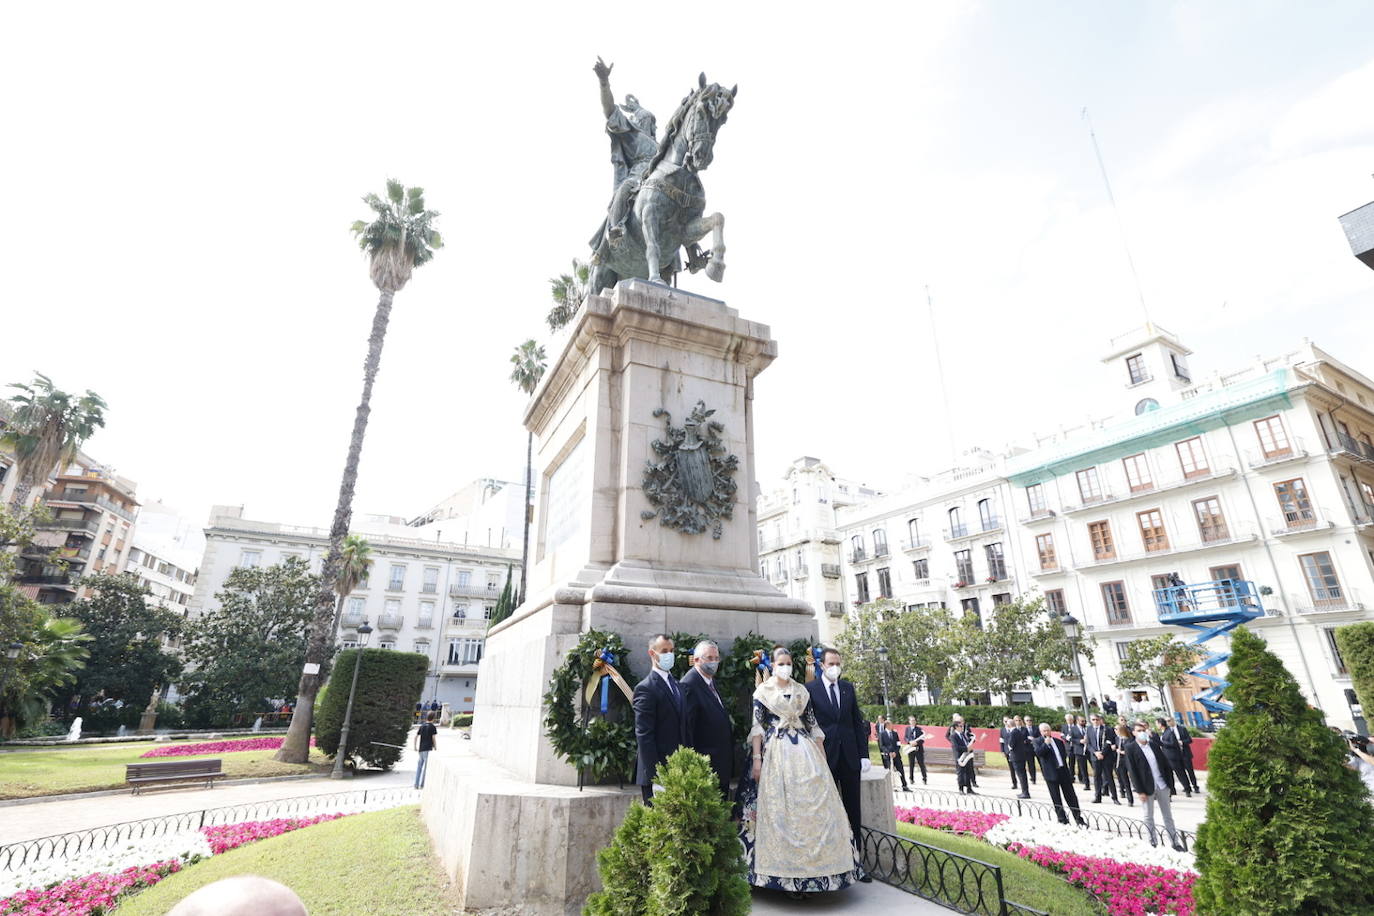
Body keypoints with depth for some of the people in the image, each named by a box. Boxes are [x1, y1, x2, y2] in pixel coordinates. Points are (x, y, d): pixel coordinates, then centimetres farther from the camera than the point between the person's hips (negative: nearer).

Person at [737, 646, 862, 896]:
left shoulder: (802, 691, 12)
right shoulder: (762, 691, 2)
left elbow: (813, 724, 13)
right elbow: (757, 726, -3)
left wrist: (822, 756, 8)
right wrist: (756, 758, -11)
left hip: (805, 753, 4)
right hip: (776, 753, -3)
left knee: (813, 806, -1)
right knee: (780, 810, -3)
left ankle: (811, 867, 11)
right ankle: (786, 872, 8)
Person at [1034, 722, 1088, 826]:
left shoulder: (1058, 741, 12)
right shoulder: (1038, 741, -2)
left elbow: (1065, 753, 20)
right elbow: (1038, 753, -18)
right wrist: (1046, 743, -22)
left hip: (1064, 772, 4)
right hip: (1051, 774, -4)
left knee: (1071, 796, 7)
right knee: (1056, 798, 2)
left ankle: (1078, 819, 15)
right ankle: (1062, 819, 11)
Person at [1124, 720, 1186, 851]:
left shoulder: (1154, 744, 2)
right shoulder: (1131, 749, -11)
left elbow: (1165, 763, 6)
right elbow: (1132, 772, -11)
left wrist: (1170, 783, 1)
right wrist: (1140, 791, -13)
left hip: (1162, 785, 4)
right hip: (1147, 787, -3)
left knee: (1168, 816, 13)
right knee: (1149, 817, 9)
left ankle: (1174, 842, 23)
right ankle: (1153, 843, 21)